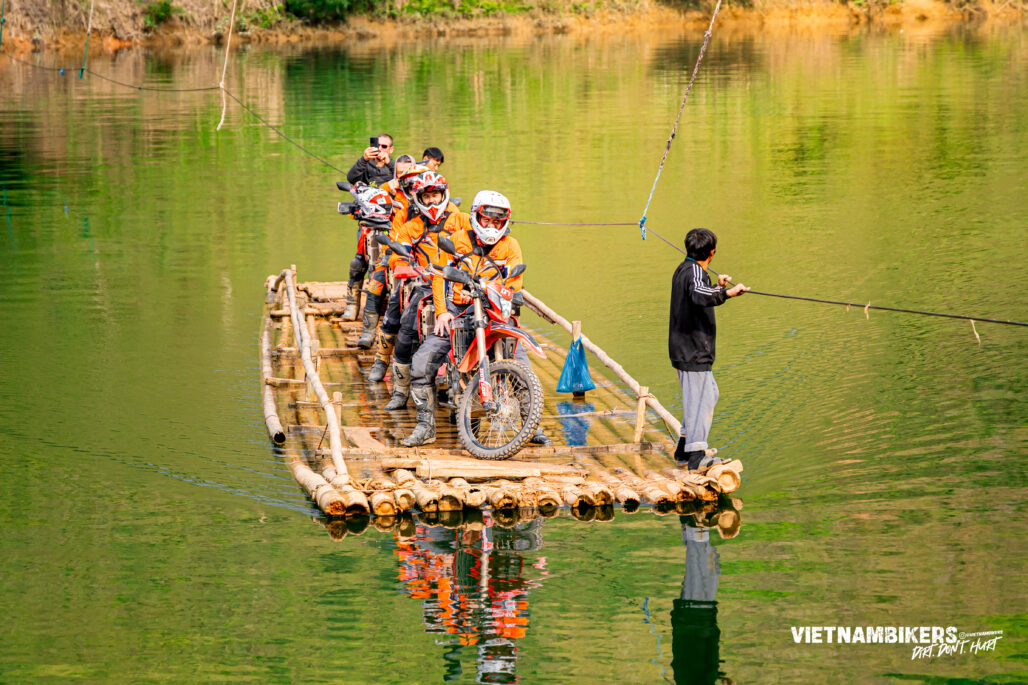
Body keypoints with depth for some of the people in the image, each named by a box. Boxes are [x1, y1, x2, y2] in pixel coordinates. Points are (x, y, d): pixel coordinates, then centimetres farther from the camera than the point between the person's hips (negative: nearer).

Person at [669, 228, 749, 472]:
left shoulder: (683, 269, 14)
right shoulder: (694, 271, -17)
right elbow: (698, 295, -39)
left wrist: (717, 287, 42)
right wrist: (726, 293, -45)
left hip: (686, 348, 11)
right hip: (693, 350, -11)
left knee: (709, 393, 21)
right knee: (700, 399, -7)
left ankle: (683, 450, 24)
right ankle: (696, 457, -7)